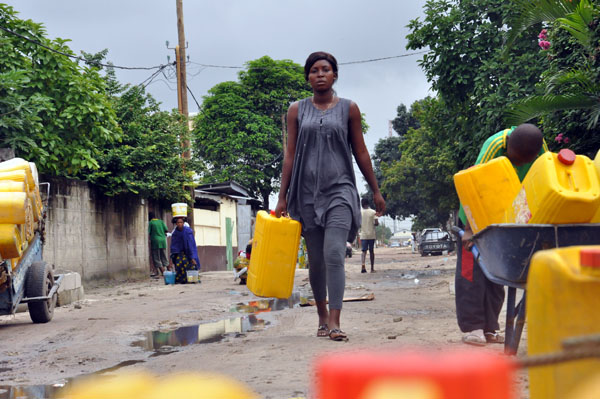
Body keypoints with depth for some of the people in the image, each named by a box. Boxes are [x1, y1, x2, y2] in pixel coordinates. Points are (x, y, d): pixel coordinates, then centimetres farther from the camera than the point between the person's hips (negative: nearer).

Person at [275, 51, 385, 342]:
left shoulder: (348, 109, 7)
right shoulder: (297, 111, 9)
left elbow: (360, 153, 10)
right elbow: (290, 155, 8)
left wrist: (376, 191, 9)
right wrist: (282, 197, 3)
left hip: (340, 190, -2)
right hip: (307, 192, 2)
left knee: (334, 254, -17)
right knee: (316, 260, 8)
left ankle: (334, 322, -18)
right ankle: (322, 317, 24)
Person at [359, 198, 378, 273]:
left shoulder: (360, 212, -2)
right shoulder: (372, 212, -3)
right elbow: (376, 223, -9)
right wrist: (372, 224, 11)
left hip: (363, 235, 0)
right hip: (371, 235, 0)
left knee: (364, 251, 0)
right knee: (371, 251, 10)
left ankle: (363, 266, -23)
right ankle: (372, 268, 14)